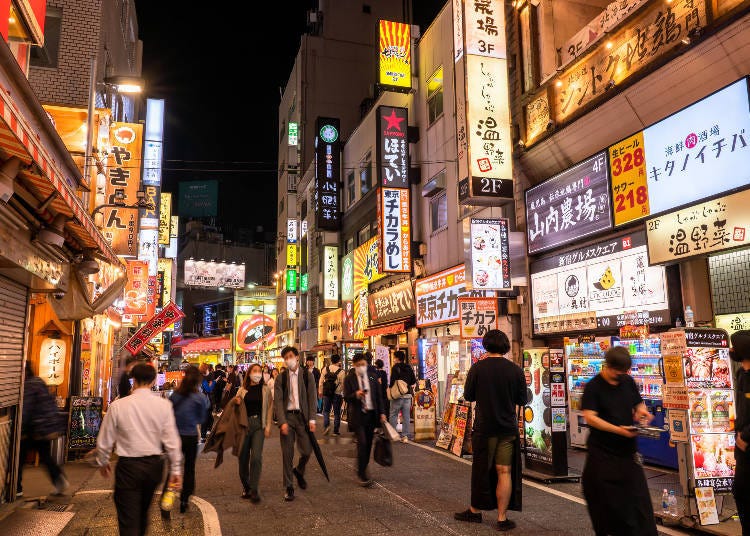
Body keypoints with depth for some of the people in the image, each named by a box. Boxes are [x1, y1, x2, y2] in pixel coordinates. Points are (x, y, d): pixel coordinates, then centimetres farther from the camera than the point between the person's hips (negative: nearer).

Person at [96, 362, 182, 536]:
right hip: (154, 465, 3)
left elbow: (105, 440, 0)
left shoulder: (118, 405, -9)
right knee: (143, 513, 24)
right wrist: (176, 469, 4)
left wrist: (103, 462, 19)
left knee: (128, 521, 4)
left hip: (128, 466, -3)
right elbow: (172, 440, -5)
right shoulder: (164, 405, -6)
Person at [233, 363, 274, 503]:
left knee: (256, 457, -12)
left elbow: (270, 408, 4)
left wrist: (268, 426, -3)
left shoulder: (265, 389, 3)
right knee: (243, 457, 7)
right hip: (244, 424, 2)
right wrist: (236, 402, -5)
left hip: (259, 424, -2)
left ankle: (254, 490, -3)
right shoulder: (242, 390, 6)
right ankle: (245, 487, 27)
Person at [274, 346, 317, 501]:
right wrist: (282, 422, -13)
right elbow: (278, 401, -3)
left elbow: (312, 398, 2)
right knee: (287, 453, 2)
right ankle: (289, 487, 14)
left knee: (307, 450, -1)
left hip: (302, 416, 0)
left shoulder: (307, 375, 3)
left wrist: (312, 419, -6)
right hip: (287, 416, 0)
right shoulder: (281, 378, 2)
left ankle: (299, 471, 31)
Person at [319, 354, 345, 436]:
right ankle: (336, 431, 12)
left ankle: (326, 425, -7)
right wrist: (344, 395, 5)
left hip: (326, 393, 2)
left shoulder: (325, 369, -2)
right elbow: (342, 384, -9)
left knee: (326, 410, 15)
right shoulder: (341, 371, -11)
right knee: (337, 413, 8)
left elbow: (321, 381, 3)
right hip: (337, 393, -2)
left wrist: (320, 391, 13)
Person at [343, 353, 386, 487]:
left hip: (372, 414, 4)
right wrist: (356, 395, -26)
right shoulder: (349, 379, -3)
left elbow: (378, 396, 9)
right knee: (362, 443, -12)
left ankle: (362, 469, 27)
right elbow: (346, 397, -6)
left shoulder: (372, 377, 7)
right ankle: (362, 475, -6)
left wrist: (382, 413, 4)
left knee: (368, 444, 10)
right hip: (358, 415, -4)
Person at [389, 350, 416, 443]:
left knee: (393, 415, 5)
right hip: (408, 394, 5)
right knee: (406, 416, 7)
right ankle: (405, 436, 7)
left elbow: (392, 381, -15)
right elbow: (414, 381, 11)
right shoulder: (409, 368, 8)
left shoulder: (396, 367, -9)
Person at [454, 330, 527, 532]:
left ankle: (475, 511, 26)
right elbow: (522, 400, 3)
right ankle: (502, 519, 11)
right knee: (505, 472, 7)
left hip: (484, 427, -1)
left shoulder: (477, 368, -10)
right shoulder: (516, 370, -6)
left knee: (480, 470, 13)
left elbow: (468, 396, -1)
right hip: (508, 428, 1)